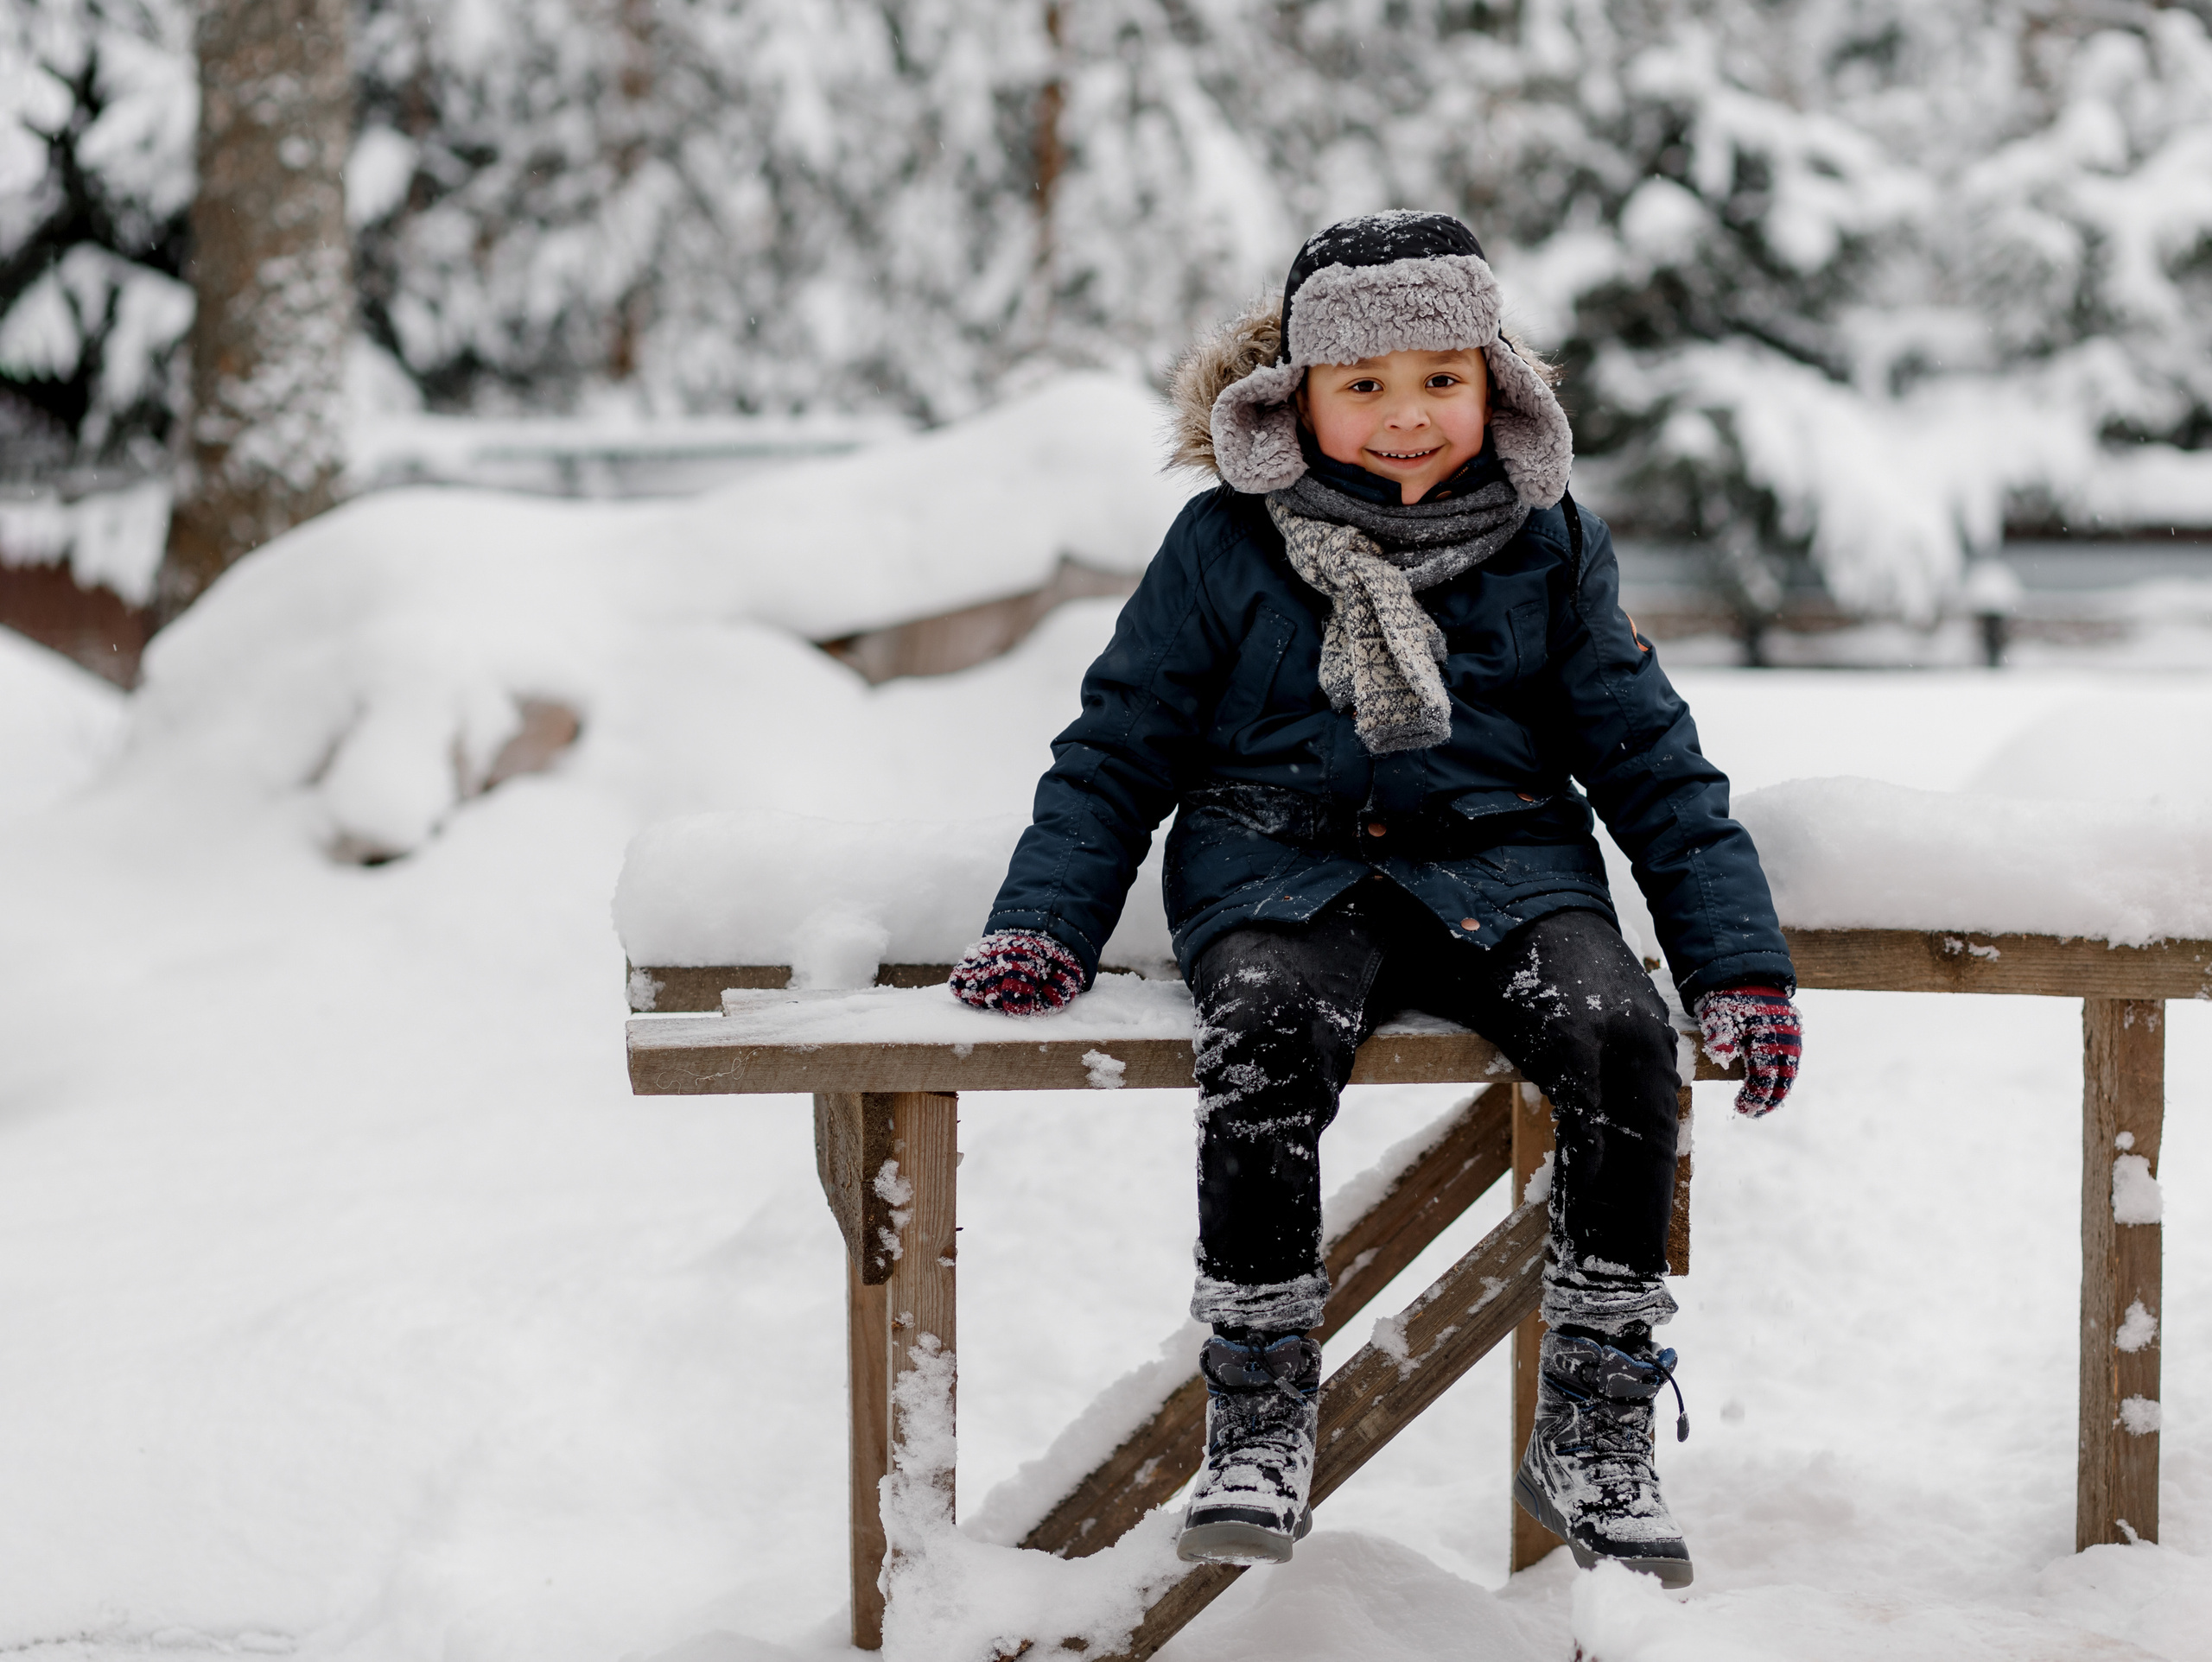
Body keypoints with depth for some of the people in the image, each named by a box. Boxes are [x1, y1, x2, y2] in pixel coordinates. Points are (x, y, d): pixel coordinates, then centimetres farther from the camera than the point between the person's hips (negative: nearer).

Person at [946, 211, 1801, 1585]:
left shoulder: (1548, 547, 10)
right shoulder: (1225, 546, 6)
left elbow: (1654, 761, 12)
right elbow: (1119, 748, 11)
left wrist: (1741, 959, 4)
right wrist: (1044, 922, -1)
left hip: (1500, 865, 1)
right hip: (1286, 869, -1)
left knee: (1622, 1034, -29)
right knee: (1266, 1038, -36)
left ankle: (1597, 1431, -16)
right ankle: (1259, 1422, -22)